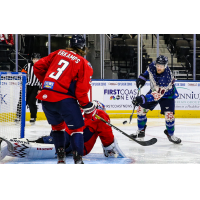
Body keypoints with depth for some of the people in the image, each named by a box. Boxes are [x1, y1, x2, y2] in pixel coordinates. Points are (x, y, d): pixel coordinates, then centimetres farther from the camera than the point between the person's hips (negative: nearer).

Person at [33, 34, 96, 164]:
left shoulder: (58, 53, 14)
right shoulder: (84, 64, 0)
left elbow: (38, 67, 17)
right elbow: (81, 91, -7)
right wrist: (88, 107, 5)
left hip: (46, 96, 5)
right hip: (64, 98, -5)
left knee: (57, 125, 25)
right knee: (77, 127, 6)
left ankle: (60, 157, 21)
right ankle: (78, 160, -6)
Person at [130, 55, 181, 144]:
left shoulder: (166, 78, -41)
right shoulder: (152, 66, -23)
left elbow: (158, 94, -44)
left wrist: (143, 99, -53)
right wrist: (143, 77, -3)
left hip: (167, 94, -6)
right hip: (154, 90, 6)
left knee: (169, 115, -19)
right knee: (141, 108, -1)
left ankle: (171, 135, 7)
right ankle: (141, 131, 17)